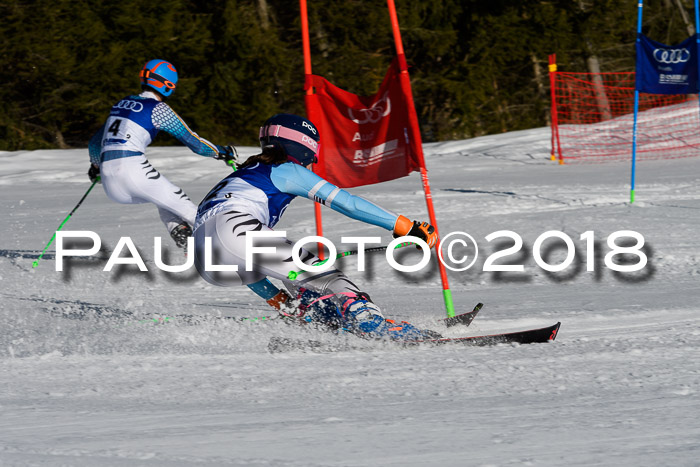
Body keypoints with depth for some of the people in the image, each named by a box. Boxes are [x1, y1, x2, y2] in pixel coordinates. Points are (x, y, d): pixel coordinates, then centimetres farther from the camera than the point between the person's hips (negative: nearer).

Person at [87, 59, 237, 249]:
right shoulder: (158, 108, 2)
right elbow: (193, 141, 6)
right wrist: (222, 152, 22)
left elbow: (95, 143, 33)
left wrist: (95, 166, 52)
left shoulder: (121, 104, 22)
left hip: (109, 179, 7)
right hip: (133, 167, -7)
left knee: (164, 201, 24)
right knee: (181, 204, 6)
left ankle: (185, 247, 6)